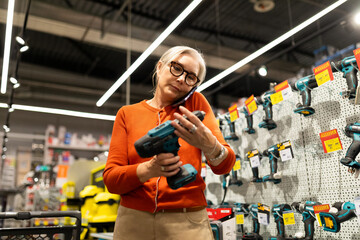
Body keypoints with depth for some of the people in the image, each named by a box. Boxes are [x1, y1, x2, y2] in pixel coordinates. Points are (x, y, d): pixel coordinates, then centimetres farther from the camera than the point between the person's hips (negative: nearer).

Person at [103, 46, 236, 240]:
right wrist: (148, 170, -23)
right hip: (134, 221, 1)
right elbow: (111, 179, -3)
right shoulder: (127, 113, 3)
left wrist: (209, 145, -29)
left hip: (189, 223, 0)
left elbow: (225, 166, -6)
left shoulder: (196, 103, 2)